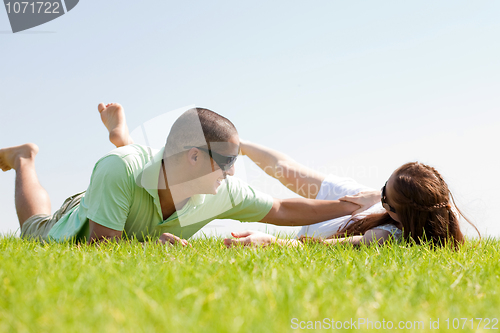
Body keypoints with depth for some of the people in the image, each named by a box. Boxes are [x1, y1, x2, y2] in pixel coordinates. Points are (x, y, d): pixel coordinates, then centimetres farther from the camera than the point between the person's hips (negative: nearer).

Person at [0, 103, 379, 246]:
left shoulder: (222, 193, -36)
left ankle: (121, 134, 45)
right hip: (77, 227, -3)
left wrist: (354, 206, -28)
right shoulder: (118, 169, -48)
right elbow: (101, 246, -44)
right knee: (38, 231, 31)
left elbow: (283, 210, -26)